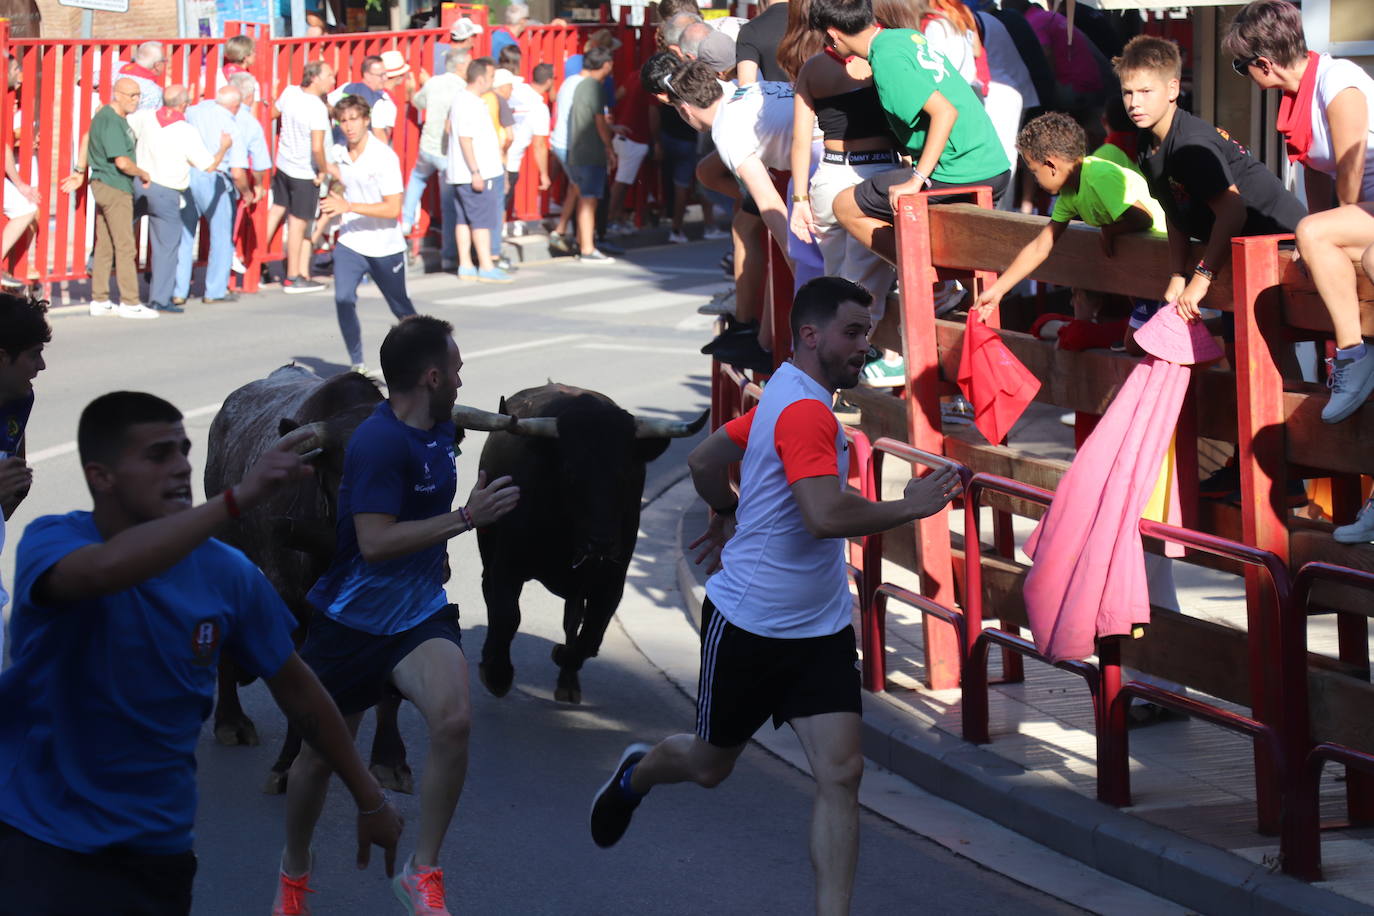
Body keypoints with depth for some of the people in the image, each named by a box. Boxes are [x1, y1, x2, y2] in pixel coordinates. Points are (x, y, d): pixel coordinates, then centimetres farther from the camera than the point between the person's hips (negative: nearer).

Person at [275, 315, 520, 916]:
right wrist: (466, 518, -27)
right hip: (351, 617, -5)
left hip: (419, 612, 5)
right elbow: (375, 541, -28)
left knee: (453, 719, -24)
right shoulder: (379, 442, -20)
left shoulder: (438, 426, 5)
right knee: (321, 754, 10)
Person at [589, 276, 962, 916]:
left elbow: (705, 461, 20)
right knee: (710, 765, 16)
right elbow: (825, 516, -35)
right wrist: (909, 506, -24)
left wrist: (728, 516, 37)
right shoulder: (805, 410, -22)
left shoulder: (785, 397, 9)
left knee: (841, 775, -7)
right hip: (749, 623, -8)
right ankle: (635, 774, 50)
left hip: (821, 630, 8)